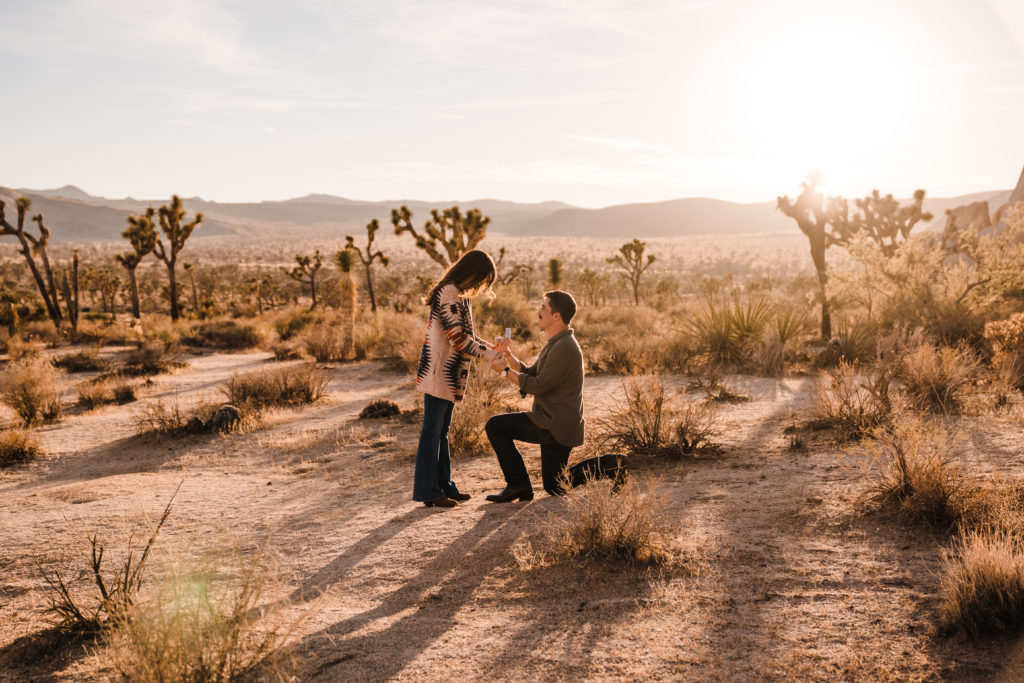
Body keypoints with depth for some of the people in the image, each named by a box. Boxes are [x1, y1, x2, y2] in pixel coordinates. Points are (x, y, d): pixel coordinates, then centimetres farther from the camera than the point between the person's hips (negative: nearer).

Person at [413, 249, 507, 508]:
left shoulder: (461, 295, 15)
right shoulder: (448, 294, -17)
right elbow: (458, 339, -20)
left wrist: (490, 346, 7)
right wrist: (492, 354, -13)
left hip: (450, 376, 10)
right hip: (438, 374, -10)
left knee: (441, 432, 15)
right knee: (432, 431, -3)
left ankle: (444, 486, 22)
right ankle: (428, 492, 4)